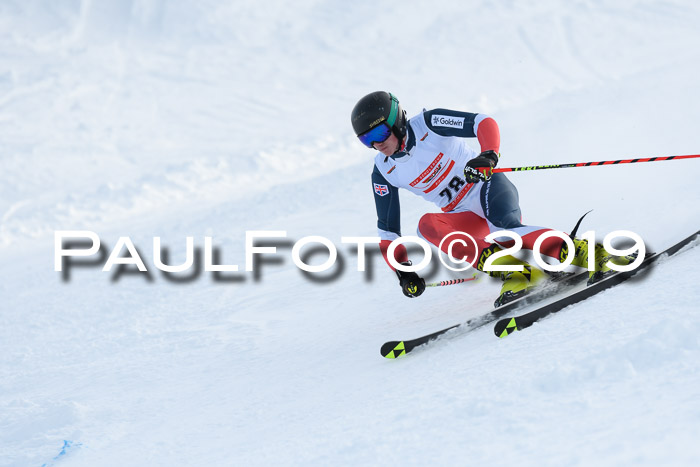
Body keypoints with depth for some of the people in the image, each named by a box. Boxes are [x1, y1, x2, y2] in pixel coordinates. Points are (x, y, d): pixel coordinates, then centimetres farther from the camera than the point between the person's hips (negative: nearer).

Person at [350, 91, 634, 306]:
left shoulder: (428, 124, -12)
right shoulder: (384, 174, 0)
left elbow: (484, 123, -17)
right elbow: (387, 230, 6)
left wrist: (488, 155, -38)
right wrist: (403, 272, -5)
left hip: (489, 186, -5)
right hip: (466, 218, 5)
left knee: (502, 229, -36)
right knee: (427, 225, -28)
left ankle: (590, 254, -41)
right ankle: (513, 271, -38)